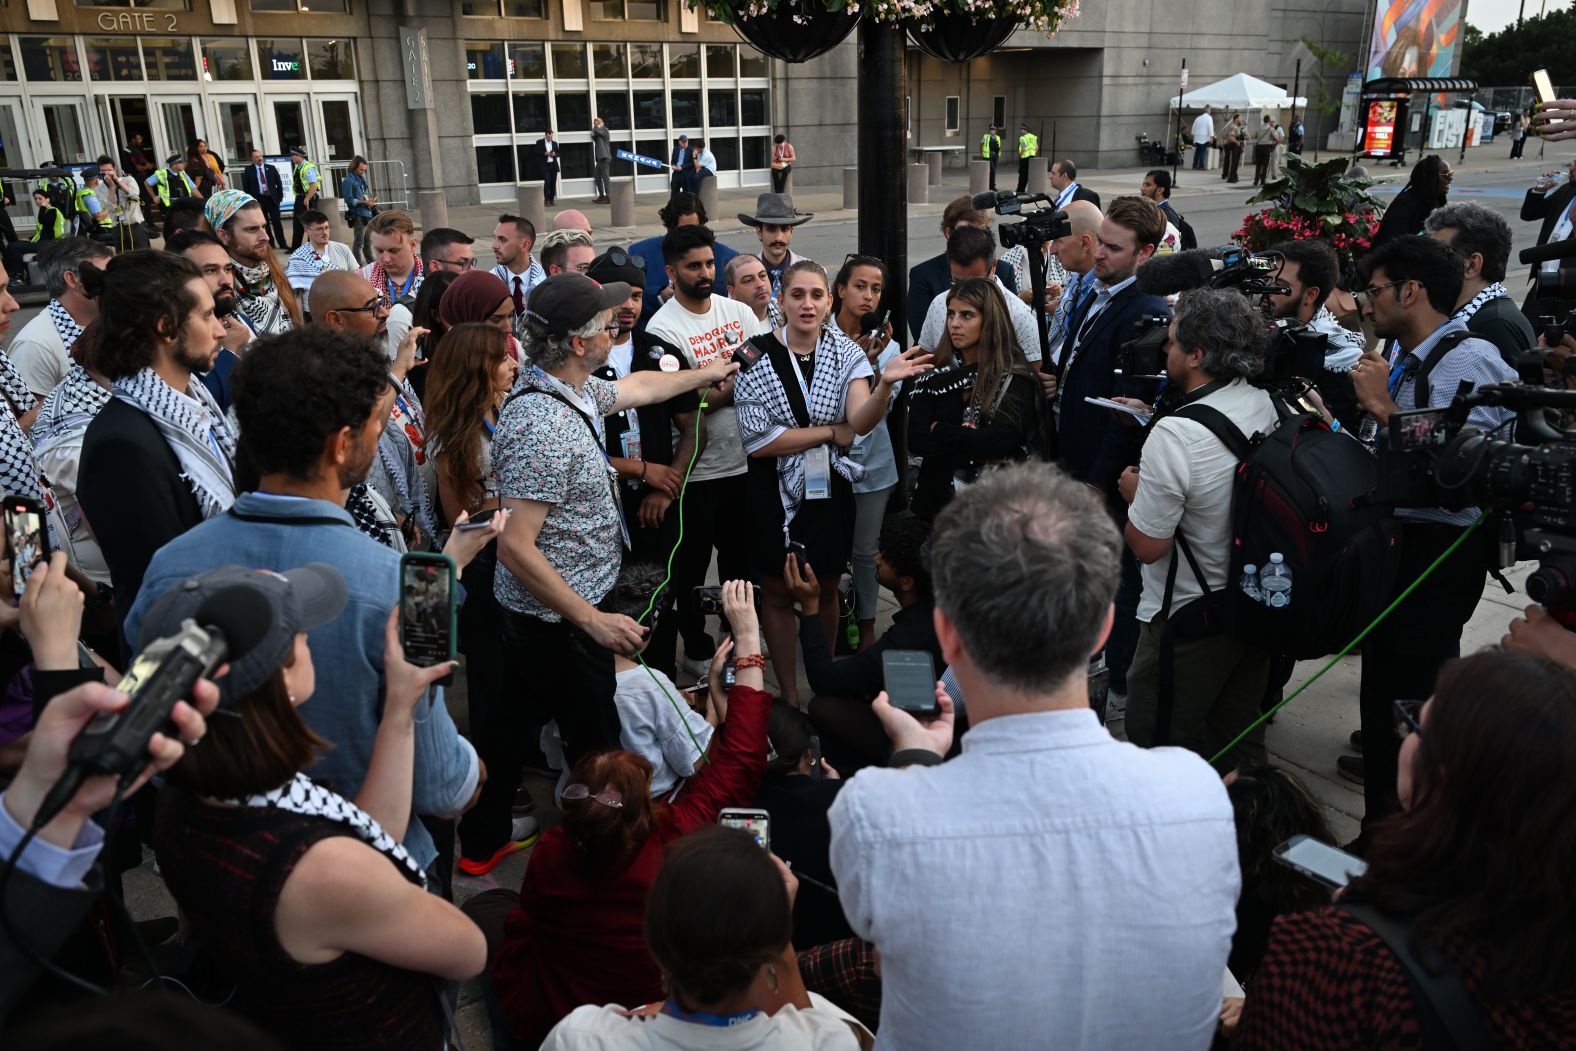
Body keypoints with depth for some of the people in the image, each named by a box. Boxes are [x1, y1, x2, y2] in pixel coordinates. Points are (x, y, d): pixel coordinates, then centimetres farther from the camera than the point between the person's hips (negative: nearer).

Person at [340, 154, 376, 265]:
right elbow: (349, 200, -13)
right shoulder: (348, 181, -7)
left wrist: (371, 200, 5)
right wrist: (364, 202, -21)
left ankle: (370, 263, 25)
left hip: (367, 213, 8)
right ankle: (358, 265, -7)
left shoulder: (361, 179, 16)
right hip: (358, 215, -8)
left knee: (367, 241, 17)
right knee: (358, 242, -9)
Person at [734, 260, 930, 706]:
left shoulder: (846, 352, -5)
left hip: (830, 490, 2)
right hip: (775, 492, -2)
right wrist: (831, 432, -14)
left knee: (826, 589, 15)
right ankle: (789, 694, 27)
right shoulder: (756, 355, -12)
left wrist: (886, 383, -39)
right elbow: (757, 441, -17)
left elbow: (862, 422, -20)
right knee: (778, 592, 10)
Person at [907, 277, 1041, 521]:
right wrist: (979, 453, -16)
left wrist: (939, 430, -10)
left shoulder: (1016, 378, -8)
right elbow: (915, 441, -9)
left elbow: (1000, 442, -21)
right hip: (938, 500, 3)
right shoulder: (935, 375, 1)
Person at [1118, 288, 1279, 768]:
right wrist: (1152, 422, 13)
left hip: (1189, 618, -8)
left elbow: (1147, 545, -22)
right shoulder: (1265, 406, -3)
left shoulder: (1174, 435, -27)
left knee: (1156, 750, 8)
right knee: (1240, 743, 23)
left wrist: (1133, 491, -3)